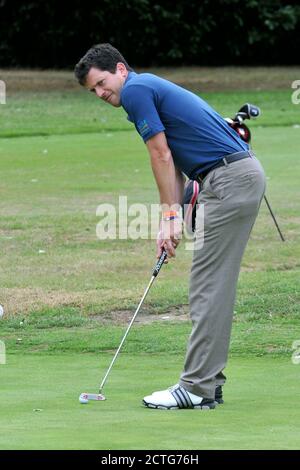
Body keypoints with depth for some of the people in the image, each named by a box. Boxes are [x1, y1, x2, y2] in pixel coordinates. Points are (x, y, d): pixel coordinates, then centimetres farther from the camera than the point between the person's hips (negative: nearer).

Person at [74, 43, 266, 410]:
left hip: (229, 180, -10)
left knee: (208, 286, -8)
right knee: (215, 287, 12)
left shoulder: (136, 90, -6)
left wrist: (170, 216, -1)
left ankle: (197, 387, -7)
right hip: (245, 174, 10)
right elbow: (173, 165, 20)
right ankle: (208, 381, 14)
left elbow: (162, 156, -7)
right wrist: (170, 219, 11)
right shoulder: (152, 89, 24)